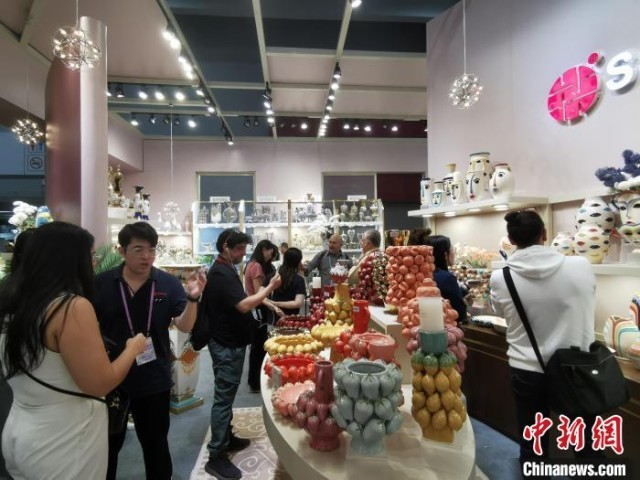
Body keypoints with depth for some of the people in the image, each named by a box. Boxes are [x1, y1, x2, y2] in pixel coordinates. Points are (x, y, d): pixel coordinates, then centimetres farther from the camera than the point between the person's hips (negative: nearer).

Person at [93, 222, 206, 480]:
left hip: (154, 381, -1)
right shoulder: (101, 283, -8)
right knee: (107, 445, 23)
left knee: (155, 444, 19)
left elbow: (184, 326, -14)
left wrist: (193, 297, -31)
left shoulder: (169, 283, -10)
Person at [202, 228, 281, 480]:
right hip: (227, 346, -10)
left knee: (226, 395, 20)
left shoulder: (223, 270, 12)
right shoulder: (222, 273, -21)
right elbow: (243, 305, -30)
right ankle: (216, 457, 9)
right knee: (223, 398, -2)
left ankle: (226, 438, 34)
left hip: (229, 342, 10)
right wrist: (270, 287, -22)